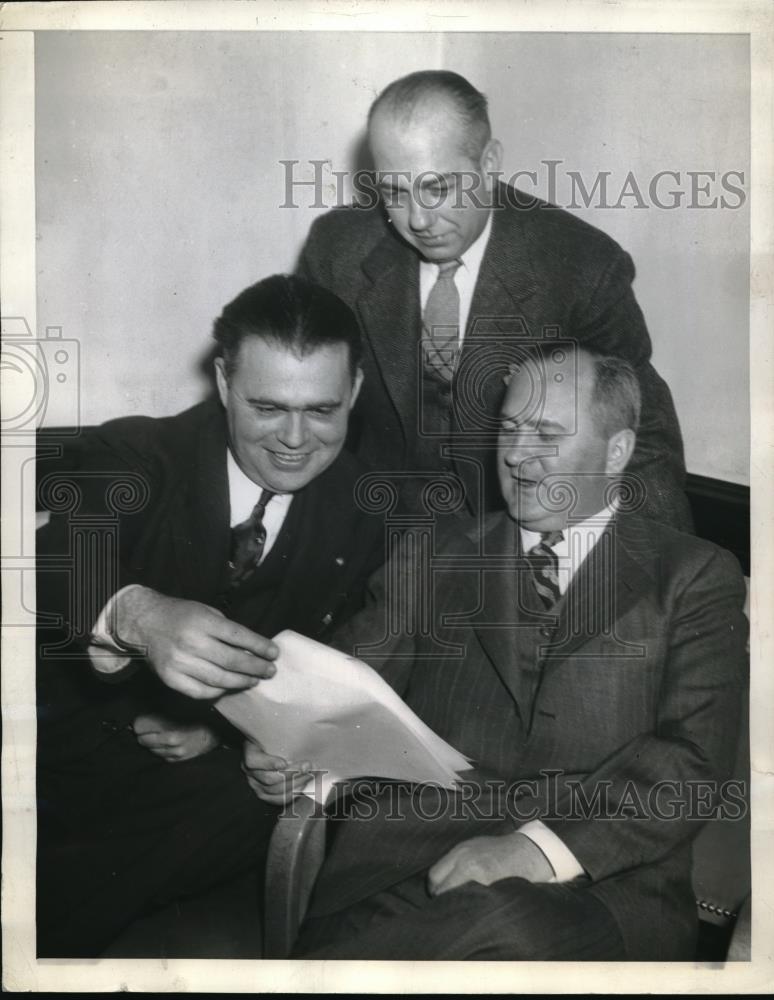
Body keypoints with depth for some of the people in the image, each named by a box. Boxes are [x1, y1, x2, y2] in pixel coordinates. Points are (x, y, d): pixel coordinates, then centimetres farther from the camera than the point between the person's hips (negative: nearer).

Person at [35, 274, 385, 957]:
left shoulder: (367, 515, 3)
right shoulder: (130, 458, -5)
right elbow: (53, 584, -22)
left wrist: (225, 731, -9)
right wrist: (132, 615, -45)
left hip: (221, 769, 3)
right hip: (78, 742, -3)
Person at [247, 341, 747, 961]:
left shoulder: (696, 577, 10)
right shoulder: (428, 561, 17)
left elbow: (696, 756, -2)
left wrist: (542, 847, -16)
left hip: (602, 889, 0)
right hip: (402, 876, 1)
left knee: (505, 927, -34)